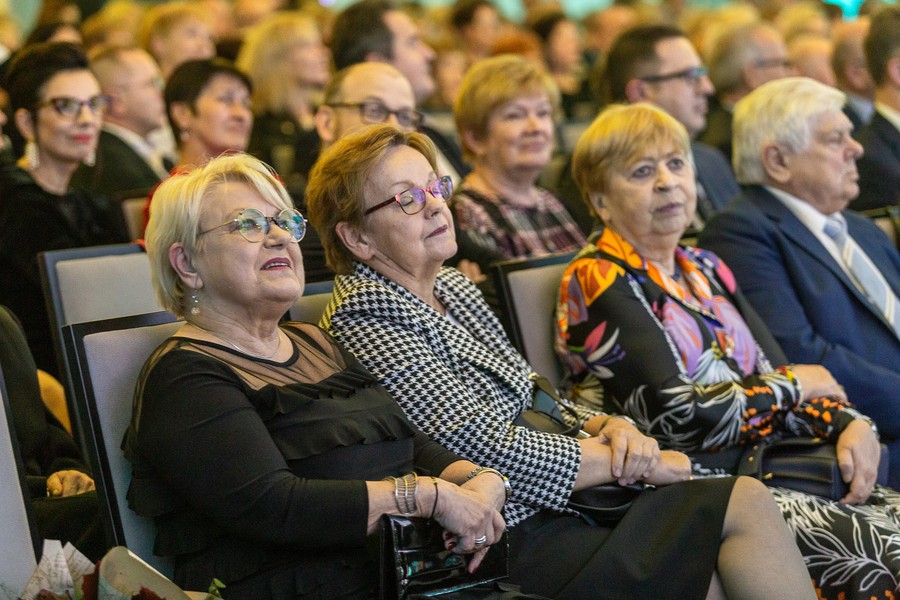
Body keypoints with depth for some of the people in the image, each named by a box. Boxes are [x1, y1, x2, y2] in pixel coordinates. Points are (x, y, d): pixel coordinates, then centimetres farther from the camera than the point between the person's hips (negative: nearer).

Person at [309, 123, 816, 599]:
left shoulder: (454, 287, 16)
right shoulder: (364, 320, -11)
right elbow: (489, 449, -17)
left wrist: (610, 427, -2)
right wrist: (638, 460, -10)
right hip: (516, 539, -8)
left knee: (747, 497, -11)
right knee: (743, 506, -16)